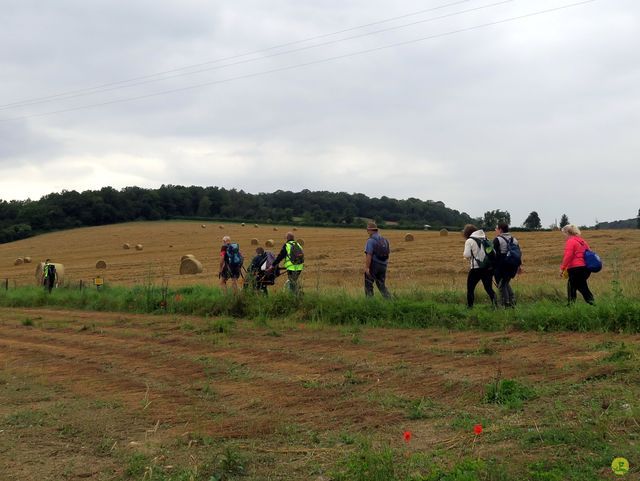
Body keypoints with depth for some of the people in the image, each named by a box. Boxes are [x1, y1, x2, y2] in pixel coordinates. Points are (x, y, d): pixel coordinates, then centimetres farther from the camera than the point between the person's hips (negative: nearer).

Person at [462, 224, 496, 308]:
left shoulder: (469, 241, -5)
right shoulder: (485, 239, 12)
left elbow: (467, 255, -11)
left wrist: (464, 254, 9)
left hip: (476, 268, -5)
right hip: (488, 267, 5)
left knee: (470, 288, 9)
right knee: (489, 288, 9)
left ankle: (469, 306, 8)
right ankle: (495, 303, -11)